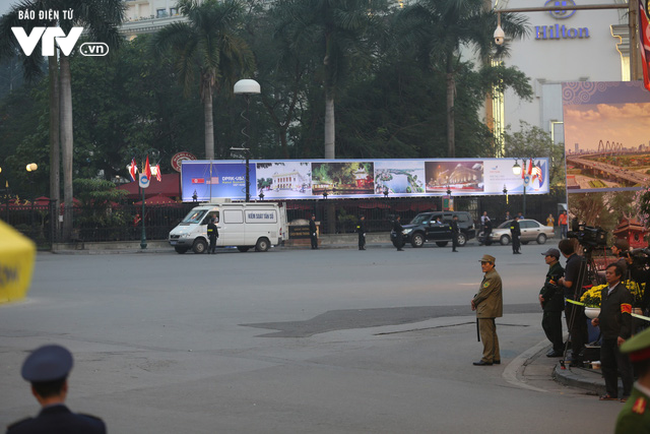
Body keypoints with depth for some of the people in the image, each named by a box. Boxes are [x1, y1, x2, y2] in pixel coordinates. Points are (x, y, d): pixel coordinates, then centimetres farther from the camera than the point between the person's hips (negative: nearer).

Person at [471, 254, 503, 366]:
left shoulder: (492, 277, -19)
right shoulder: (490, 275, 16)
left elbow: (483, 293, -19)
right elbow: (483, 291, 20)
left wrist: (474, 302, -4)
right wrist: (475, 299, 4)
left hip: (487, 310, -11)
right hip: (488, 310, 11)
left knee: (486, 334, -8)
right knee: (491, 334, 14)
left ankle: (487, 359, -7)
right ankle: (495, 357, 20)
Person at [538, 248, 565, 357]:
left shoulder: (557, 270, -18)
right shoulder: (552, 269, 16)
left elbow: (551, 287, -21)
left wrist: (544, 298, -12)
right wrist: (541, 294, 5)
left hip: (554, 304, -11)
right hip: (549, 304, 11)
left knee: (554, 326, -4)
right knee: (545, 324, 16)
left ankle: (558, 350, 4)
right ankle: (559, 345, 24)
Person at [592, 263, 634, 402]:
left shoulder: (623, 292, -11)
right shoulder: (605, 291, 16)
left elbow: (626, 316, -15)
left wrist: (622, 335, -20)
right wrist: (598, 320, 9)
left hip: (619, 337, -9)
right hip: (607, 336, 9)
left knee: (624, 367, -3)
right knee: (606, 364, 12)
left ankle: (628, 394, 5)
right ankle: (611, 393, 22)